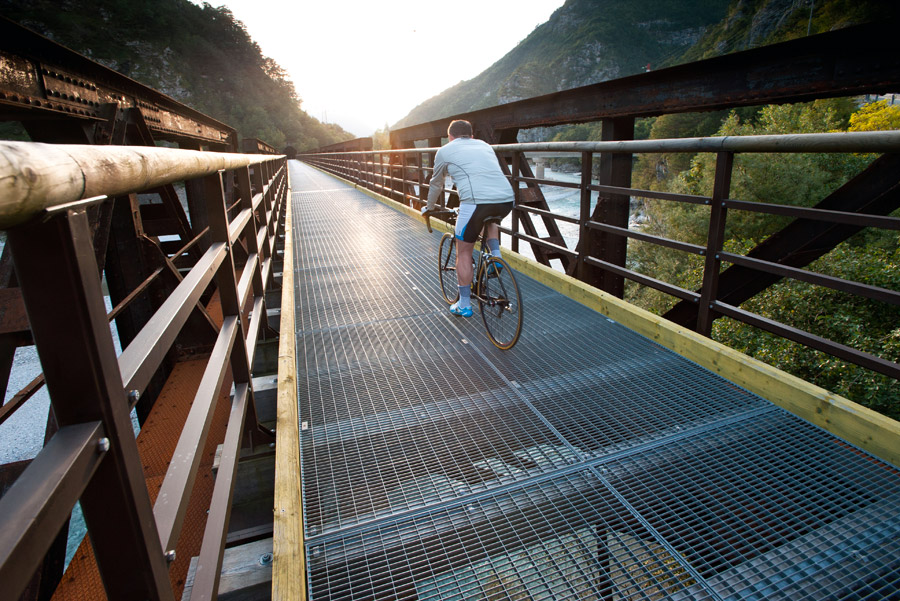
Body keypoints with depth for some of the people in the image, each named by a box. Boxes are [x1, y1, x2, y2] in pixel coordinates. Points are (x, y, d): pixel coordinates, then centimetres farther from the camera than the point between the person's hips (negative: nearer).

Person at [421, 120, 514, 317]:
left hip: (476, 202, -4)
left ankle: (464, 305, 18)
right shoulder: (484, 145, 30)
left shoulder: (445, 151, 18)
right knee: (490, 218, 39)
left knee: (464, 252, 12)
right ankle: (496, 255, 18)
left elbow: (435, 185, 28)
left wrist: (429, 207, 45)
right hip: (506, 200, 5)